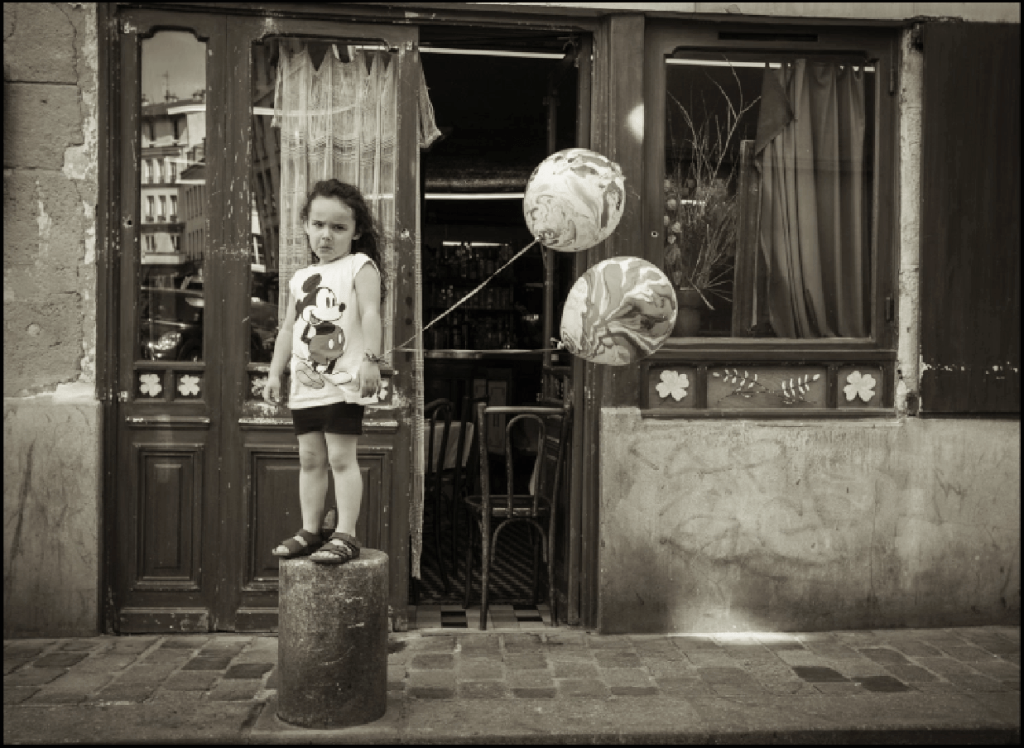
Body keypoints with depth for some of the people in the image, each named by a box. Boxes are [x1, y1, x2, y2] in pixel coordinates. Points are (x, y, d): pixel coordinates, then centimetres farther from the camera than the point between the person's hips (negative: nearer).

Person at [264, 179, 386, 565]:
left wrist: (371, 360, -24)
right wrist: (275, 373, 15)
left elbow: (370, 313, -14)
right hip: (305, 385, 7)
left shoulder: (360, 265, -3)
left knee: (341, 457, -6)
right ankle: (310, 531, 19)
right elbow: (289, 329, 20)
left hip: (344, 383, -7)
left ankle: (346, 534, -1)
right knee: (310, 458, 11)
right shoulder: (300, 279, 17)